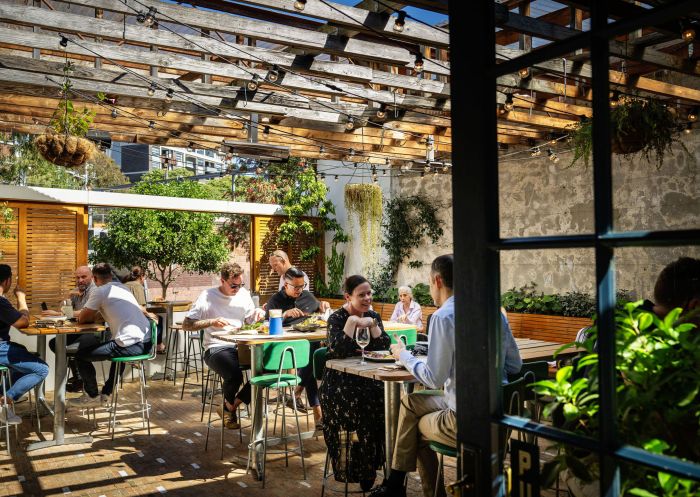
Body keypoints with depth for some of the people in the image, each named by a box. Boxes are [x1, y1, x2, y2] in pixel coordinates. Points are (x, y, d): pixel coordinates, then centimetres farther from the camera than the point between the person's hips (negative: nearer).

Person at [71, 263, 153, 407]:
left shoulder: (99, 292, -3)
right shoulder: (123, 288, 20)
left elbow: (81, 319, 4)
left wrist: (92, 316, 24)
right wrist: (97, 315, 26)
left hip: (131, 345, -8)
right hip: (147, 342, 8)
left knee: (81, 355, 8)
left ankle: (92, 396, 23)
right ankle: (106, 393, 43)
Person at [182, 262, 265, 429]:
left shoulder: (244, 294, 12)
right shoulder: (207, 296, -3)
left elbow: (250, 321, 22)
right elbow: (186, 325, -5)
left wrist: (258, 314, -2)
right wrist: (212, 322, -19)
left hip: (240, 346, 5)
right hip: (216, 348, -5)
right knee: (235, 375, -35)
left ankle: (231, 406, -2)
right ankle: (229, 406, 4)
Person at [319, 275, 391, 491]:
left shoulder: (372, 316, 11)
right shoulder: (337, 318, -4)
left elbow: (384, 347, 0)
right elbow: (338, 351, -20)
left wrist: (372, 324, -10)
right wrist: (352, 321, -20)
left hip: (367, 377, 4)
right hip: (339, 382, -4)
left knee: (386, 400, -26)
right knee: (363, 404, -31)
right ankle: (360, 472, -16)